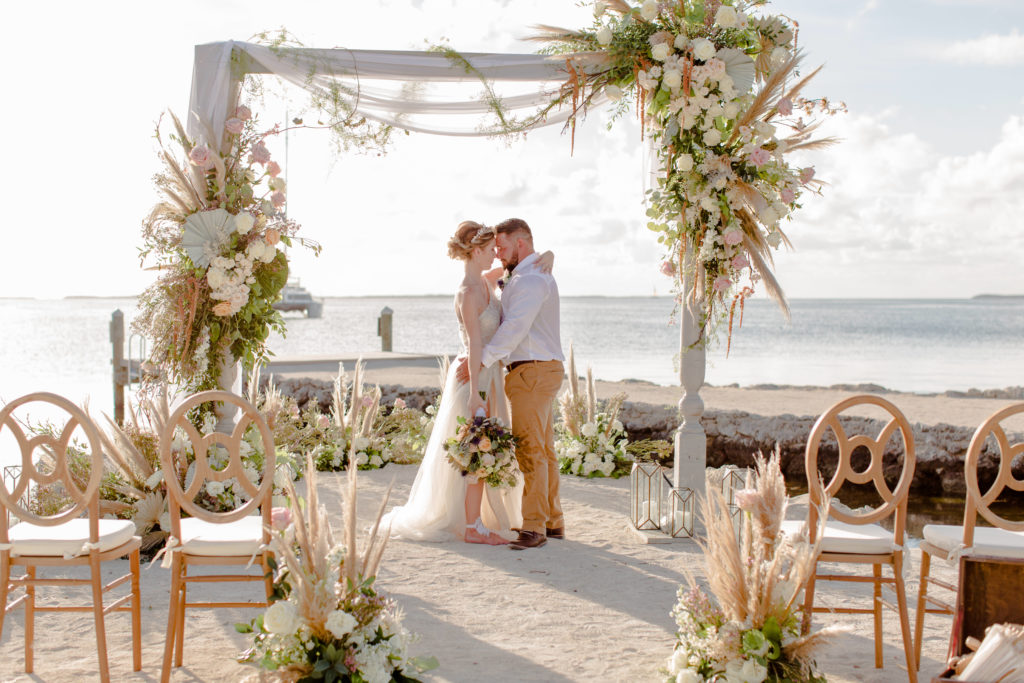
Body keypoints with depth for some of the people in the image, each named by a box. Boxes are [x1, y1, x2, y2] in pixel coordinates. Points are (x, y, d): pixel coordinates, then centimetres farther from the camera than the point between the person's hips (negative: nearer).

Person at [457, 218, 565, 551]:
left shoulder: (530, 279, -15)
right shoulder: (536, 275, 20)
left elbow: (514, 329, -24)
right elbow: (510, 326, 19)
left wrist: (481, 362, -23)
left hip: (533, 371, -11)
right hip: (543, 371, 11)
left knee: (530, 450, -10)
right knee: (544, 449, 14)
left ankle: (534, 527, -7)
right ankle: (552, 520, 21)